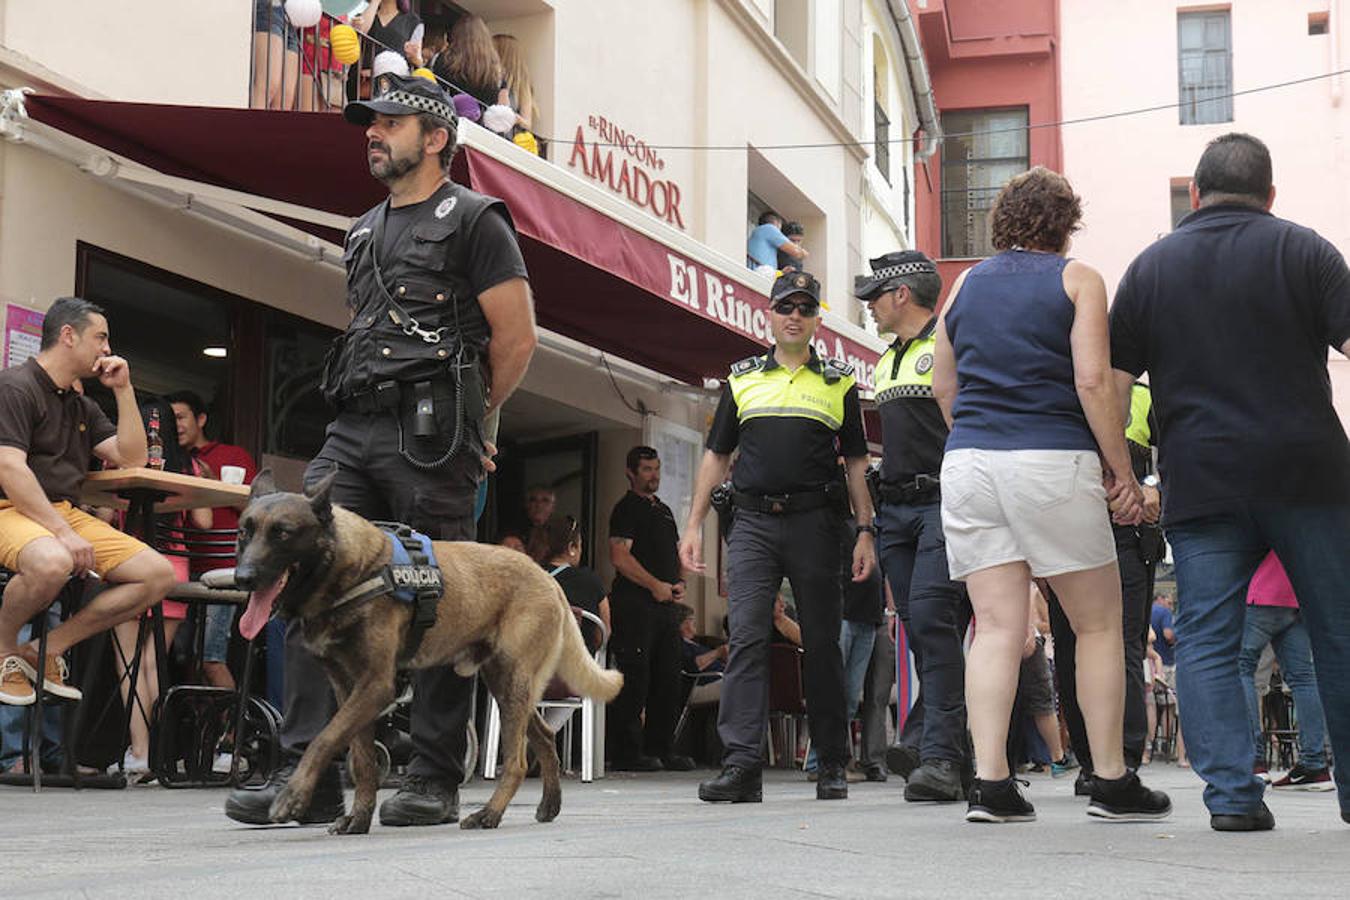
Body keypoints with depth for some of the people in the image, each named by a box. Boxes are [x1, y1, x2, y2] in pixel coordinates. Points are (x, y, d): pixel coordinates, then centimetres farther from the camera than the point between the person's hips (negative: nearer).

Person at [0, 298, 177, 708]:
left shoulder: (82, 407, 21)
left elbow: (132, 457, 18)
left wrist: (123, 389, 10)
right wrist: (63, 533, -25)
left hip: (67, 513, 8)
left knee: (159, 573, -9)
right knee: (51, 562, -42)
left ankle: (52, 647, -4)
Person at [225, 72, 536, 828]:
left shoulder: (473, 220, 0)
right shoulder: (366, 232, 23)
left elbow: (517, 340, -4)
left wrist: (464, 423, 5)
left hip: (429, 435, -7)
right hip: (353, 432, 7)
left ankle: (437, 782, 5)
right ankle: (309, 774, -2)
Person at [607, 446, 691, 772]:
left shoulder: (664, 510, 22)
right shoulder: (627, 508, -4)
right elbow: (620, 556, -14)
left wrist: (678, 583, 7)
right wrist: (655, 585, -17)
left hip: (665, 604, 9)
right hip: (635, 602, -9)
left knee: (668, 678, 9)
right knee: (635, 677, -9)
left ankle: (660, 747, 15)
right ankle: (628, 752, -6)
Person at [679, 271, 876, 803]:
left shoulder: (839, 384, 12)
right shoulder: (741, 380, 15)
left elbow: (856, 464, 11)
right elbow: (716, 456, 16)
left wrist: (865, 531, 1)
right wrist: (694, 526, 8)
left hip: (816, 522, -1)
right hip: (753, 521, 1)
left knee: (822, 643, 3)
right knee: (746, 637, -10)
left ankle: (832, 765, 11)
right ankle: (741, 764, -14)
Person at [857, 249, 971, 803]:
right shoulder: (886, 362, 23)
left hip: (944, 502, -8)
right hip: (896, 508, 8)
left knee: (932, 617, -19)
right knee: (918, 628, 5)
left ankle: (941, 757, -20)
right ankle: (951, 754, 9)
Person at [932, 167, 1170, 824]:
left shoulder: (966, 284, 15)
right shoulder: (1078, 279, 2)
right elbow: (1093, 383, -8)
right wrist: (1123, 474, -4)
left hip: (968, 466, 4)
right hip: (1053, 463, -4)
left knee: (996, 627, 1)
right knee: (1098, 625, 7)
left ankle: (990, 783, -7)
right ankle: (1112, 783, 10)